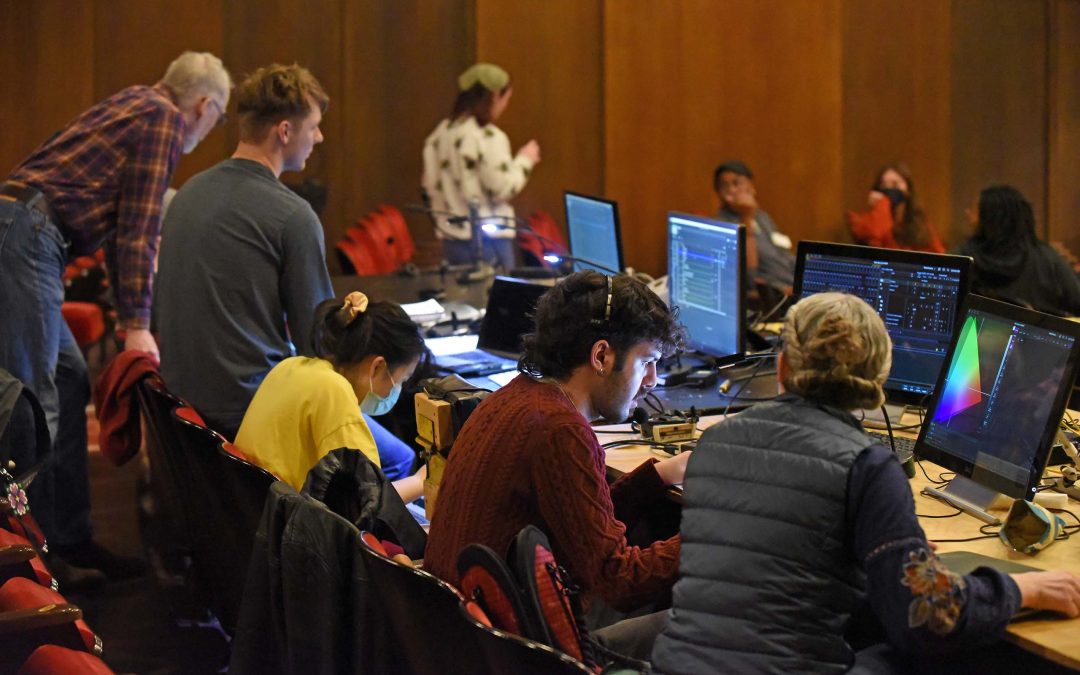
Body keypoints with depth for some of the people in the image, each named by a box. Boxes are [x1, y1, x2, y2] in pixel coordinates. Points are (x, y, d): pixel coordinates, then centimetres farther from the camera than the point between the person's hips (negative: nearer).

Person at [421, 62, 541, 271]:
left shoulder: (440, 134, 8)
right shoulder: (489, 137, -13)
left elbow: (430, 185, 11)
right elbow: (503, 189, -13)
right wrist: (524, 160, 0)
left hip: (451, 240, 7)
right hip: (488, 241, -7)